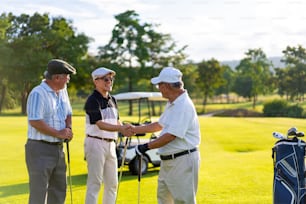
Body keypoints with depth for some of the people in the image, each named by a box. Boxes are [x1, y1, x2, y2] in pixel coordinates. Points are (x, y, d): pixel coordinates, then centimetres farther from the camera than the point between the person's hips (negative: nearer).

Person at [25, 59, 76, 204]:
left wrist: (68, 128, 0)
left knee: (59, 191, 14)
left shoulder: (62, 91, 10)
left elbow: (68, 114, 22)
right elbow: (35, 121, -22)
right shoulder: (38, 93, -16)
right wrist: (59, 133, -15)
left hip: (58, 148, 8)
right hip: (40, 149, -8)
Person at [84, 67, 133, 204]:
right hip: (96, 143, -8)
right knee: (94, 182, -7)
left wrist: (125, 129, -3)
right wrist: (121, 129, -32)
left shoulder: (112, 100, 14)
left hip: (110, 144, 8)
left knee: (112, 183, 11)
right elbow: (100, 124, -21)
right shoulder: (93, 100, -12)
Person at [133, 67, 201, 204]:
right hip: (168, 161, 11)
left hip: (183, 160, -11)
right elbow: (159, 125, 24)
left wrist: (147, 147, -18)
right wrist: (134, 129, 26)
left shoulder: (183, 106, -21)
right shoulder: (172, 104, 12)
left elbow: (170, 136, -26)